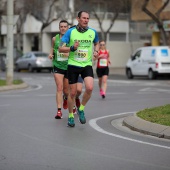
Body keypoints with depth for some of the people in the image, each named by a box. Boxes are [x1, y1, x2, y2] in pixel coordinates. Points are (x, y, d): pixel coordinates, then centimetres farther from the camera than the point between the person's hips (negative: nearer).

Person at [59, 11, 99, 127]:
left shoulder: (93, 32, 2)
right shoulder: (70, 32, -6)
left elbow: (97, 43, 24)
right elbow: (61, 49, -7)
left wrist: (96, 51, 3)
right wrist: (72, 48, -24)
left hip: (87, 65, 1)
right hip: (73, 65, -1)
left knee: (89, 88, -21)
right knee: (73, 92, 3)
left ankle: (81, 109, 5)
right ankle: (70, 116, 24)